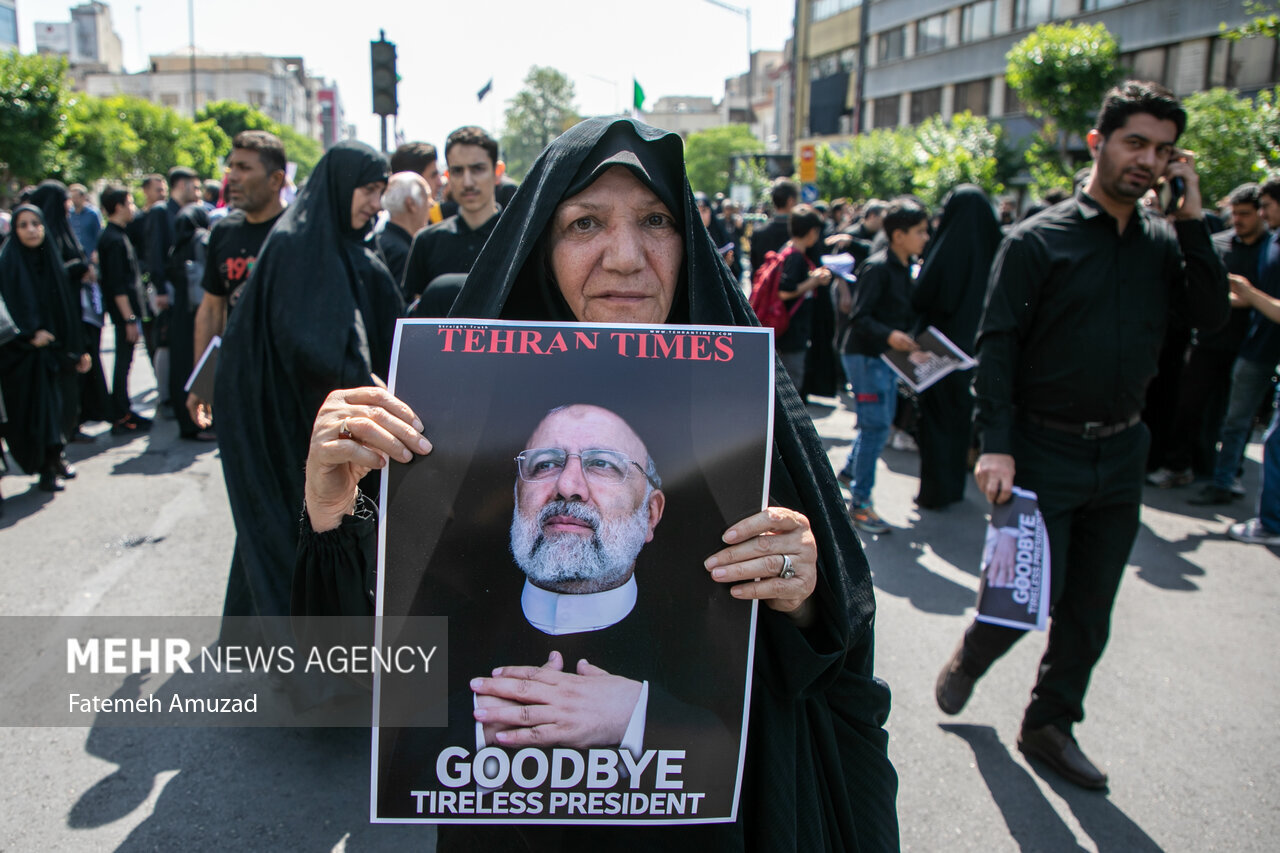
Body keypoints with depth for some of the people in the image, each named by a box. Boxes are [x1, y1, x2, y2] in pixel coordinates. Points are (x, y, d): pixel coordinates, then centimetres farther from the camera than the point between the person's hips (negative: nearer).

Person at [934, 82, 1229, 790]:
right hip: (1043, 448, -5)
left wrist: (1191, 219, -7)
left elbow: (1212, 314, -4)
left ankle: (1050, 724, 28)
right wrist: (996, 445, -19)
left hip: (1121, 453, 5)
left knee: (1090, 609, 11)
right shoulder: (1038, 240, -8)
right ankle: (970, 658, 32)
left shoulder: (1162, 243, 7)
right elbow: (996, 347, -11)